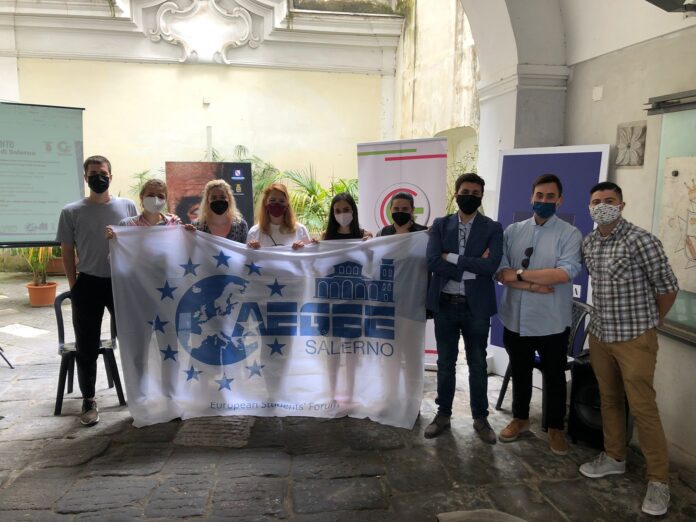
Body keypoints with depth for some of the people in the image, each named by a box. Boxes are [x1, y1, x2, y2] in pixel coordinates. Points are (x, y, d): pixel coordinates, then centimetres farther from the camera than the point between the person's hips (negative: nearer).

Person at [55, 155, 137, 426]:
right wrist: (74, 287, 0)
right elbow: (67, 253, 3)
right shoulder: (71, 212, -1)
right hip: (88, 284, -1)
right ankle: (88, 401, 22)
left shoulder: (128, 207, 2)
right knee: (87, 348, 7)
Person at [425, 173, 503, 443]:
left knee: (477, 364, 11)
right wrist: (472, 266, -17)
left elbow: (491, 266, -18)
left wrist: (453, 258, -16)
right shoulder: (440, 225, 2)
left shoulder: (493, 228, -2)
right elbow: (432, 262, -13)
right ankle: (443, 414, 28)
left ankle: (480, 418, 27)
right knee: (445, 363, 12)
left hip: (476, 306, -1)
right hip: (445, 304, 1)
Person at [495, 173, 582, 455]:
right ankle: (520, 418, 39)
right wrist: (533, 286, -18)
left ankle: (555, 427, 33)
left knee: (554, 377, 14)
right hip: (516, 319, 3)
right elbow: (500, 272, -5)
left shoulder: (570, 234, -6)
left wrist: (520, 274, -16)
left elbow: (566, 273, -20)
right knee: (520, 373, 19)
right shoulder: (513, 231, 3)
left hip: (552, 322, -2)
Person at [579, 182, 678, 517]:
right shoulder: (588, 244, 3)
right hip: (599, 335, 6)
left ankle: (658, 479, 12)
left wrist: (651, 321, 5)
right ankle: (614, 457, 33)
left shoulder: (642, 241, -16)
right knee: (609, 399, 16)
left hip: (635, 338, -6)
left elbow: (668, 288, -7)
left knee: (642, 407, -2)